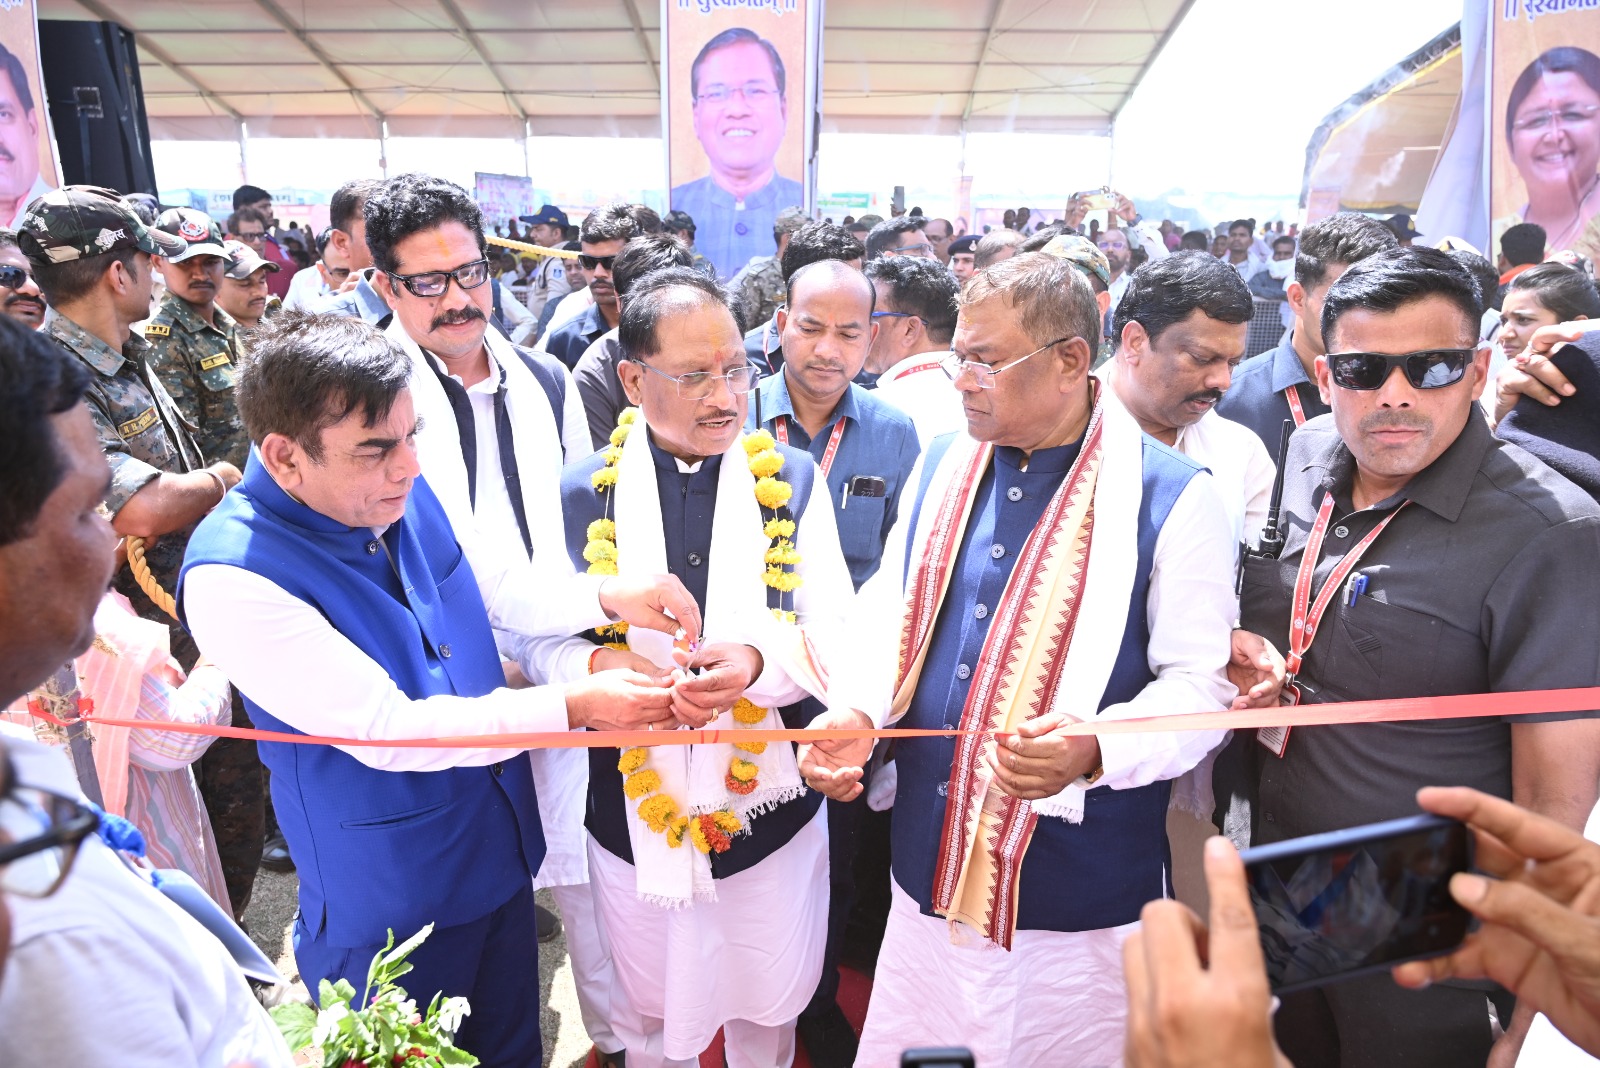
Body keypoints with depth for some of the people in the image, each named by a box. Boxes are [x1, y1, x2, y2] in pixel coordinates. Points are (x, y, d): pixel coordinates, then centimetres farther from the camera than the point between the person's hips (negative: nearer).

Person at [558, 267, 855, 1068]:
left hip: (768, 803, 0)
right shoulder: (583, 492, -5)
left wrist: (759, 664, -27)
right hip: (633, 812, 1)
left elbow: (833, 636, -7)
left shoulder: (792, 481, -6)